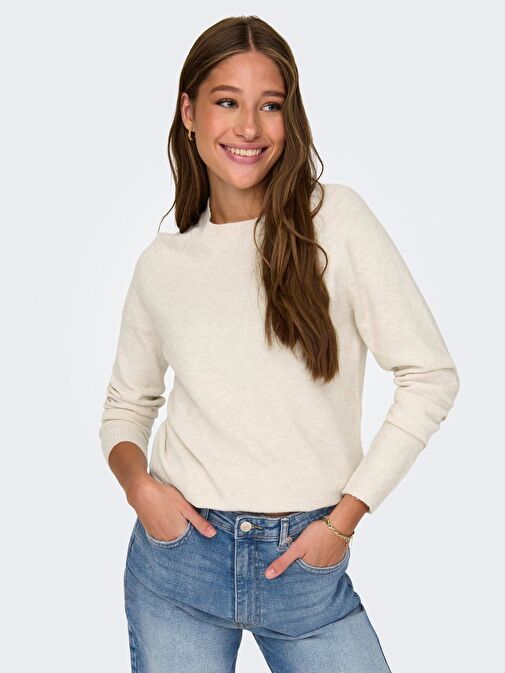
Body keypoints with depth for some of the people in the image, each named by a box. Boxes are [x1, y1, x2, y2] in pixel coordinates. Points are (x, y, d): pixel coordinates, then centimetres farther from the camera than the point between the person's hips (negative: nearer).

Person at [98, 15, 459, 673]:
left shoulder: (336, 218, -7)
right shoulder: (162, 263, 2)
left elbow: (430, 376, -7)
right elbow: (126, 404, 14)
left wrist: (344, 518, -8)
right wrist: (137, 482, -7)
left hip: (306, 565, -1)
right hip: (181, 554, 2)